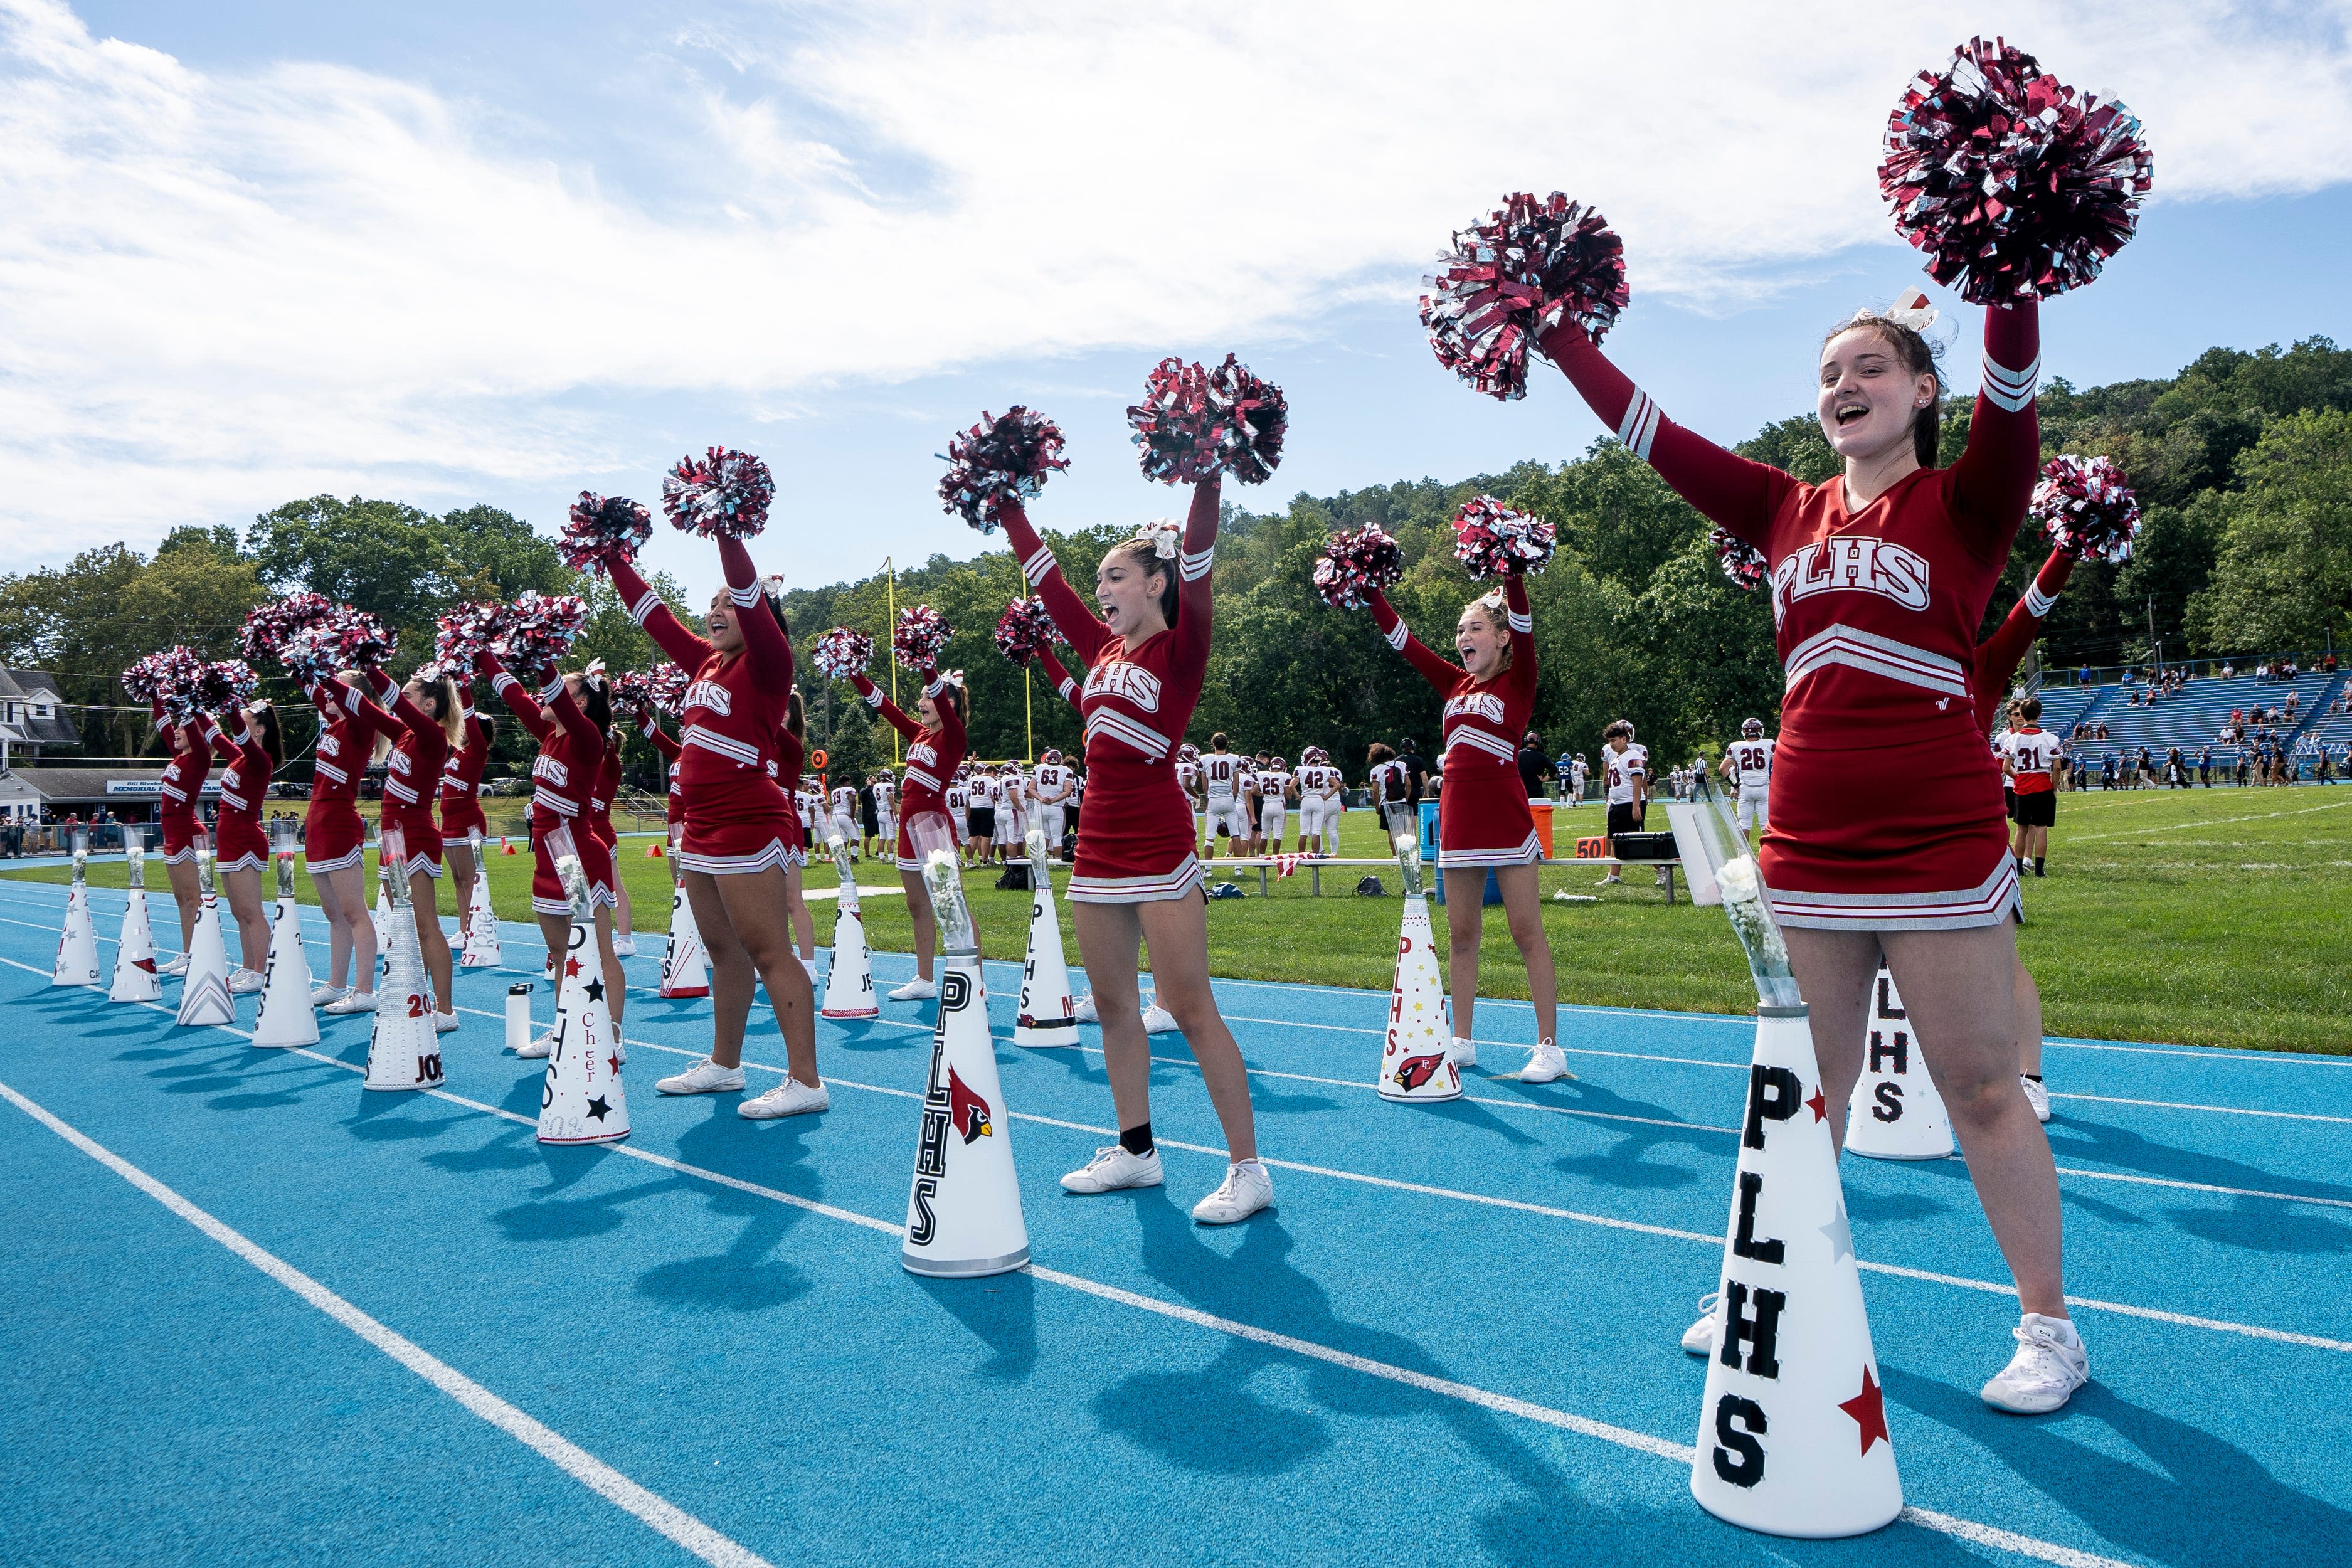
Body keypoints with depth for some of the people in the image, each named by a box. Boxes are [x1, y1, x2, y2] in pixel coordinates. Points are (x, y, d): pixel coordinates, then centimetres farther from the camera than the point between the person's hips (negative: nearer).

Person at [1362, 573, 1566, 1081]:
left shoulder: (1517, 681, 0)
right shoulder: (1456, 685, 13)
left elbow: (1523, 627, -17)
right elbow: (1401, 640, 14)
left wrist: (1513, 575, -28)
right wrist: (1371, 592, 9)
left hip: (1506, 820, -6)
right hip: (1458, 822, 6)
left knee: (1527, 933, -2)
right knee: (1461, 936, 10)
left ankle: (1549, 1048, 3)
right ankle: (1462, 1042, 19)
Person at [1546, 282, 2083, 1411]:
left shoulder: (1962, 505, 1)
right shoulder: (1790, 514, 10)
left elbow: (2011, 397, -18)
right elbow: (1648, 432, 10)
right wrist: (1557, 334, 9)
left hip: (1938, 841, -4)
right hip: (1807, 844, 4)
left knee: (1980, 1087, 3)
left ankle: (2049, 1328, 19)